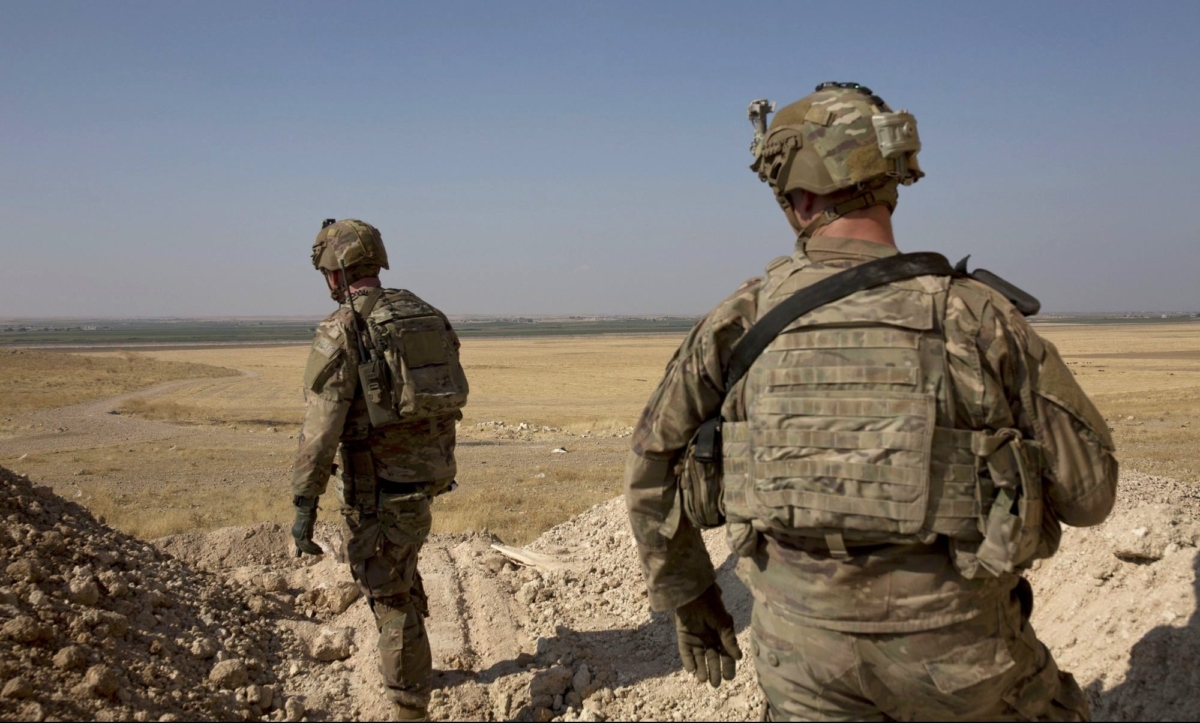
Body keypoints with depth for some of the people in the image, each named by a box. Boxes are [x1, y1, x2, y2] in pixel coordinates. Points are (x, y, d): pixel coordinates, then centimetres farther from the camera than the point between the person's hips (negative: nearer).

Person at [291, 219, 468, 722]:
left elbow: (321, 424, -19)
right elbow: (449, 398, 14)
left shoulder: (341, 330, -14)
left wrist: (304, 504, -16)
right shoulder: (425, 317, 8)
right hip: (425, 473, 8)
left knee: (389, 595, 3)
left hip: (379, 485, -8)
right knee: (398, 566, 29)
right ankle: (411, 664, 45)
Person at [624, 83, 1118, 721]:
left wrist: (687, 599, 13)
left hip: (801, 651, 1)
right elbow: (1089, 489, -6)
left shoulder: (746, 317, -5)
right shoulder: (971, 311, -11)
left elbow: (651, 464, 1)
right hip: (954, 650, 0)